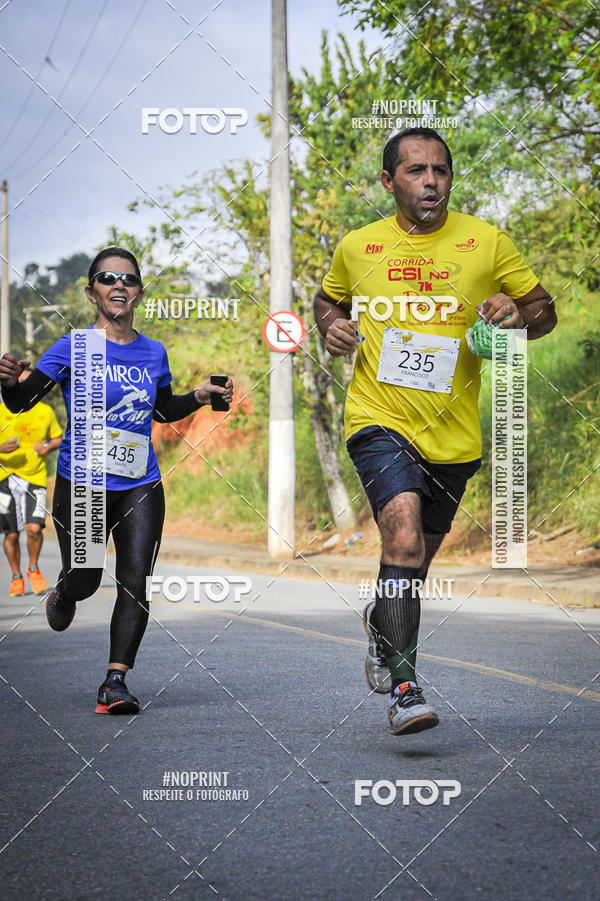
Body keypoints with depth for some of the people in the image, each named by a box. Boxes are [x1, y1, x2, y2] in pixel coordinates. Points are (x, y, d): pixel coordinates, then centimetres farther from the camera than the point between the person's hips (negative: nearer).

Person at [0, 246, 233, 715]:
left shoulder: (154, 353, 7)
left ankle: (116, 681, -4)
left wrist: (199, 396, 8)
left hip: (140, 487, 3)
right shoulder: (74, 348, -5)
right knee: (84, 581, 5)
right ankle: (63, 596, 43)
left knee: (135, 583, -10)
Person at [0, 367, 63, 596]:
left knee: (34, 528, -16)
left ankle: (33, 568, 12)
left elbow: (58, 438, 19)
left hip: (35, 477, 0)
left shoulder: (45, 411, 5)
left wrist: (49, 446, -3)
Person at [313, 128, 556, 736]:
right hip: (380, 419, -2)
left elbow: (544, 309, 8)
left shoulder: (487, 242, 1)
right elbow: (328, 298, 23)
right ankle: (404, 688, -22)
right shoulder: (356, 247, 3)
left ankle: (381, 621, 50)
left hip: (454, 433, 2)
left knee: (418, 556, 16)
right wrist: (331, 327, 1)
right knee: (403, 534, -25)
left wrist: (518, 315, -14)